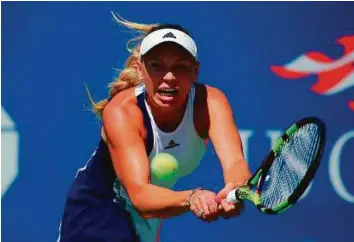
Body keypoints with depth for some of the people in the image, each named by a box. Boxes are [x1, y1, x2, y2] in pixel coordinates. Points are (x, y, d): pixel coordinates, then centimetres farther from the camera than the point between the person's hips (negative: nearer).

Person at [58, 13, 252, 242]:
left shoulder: (210, 102, -24)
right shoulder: (121, 111, -33)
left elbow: (235, 163, -40)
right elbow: (139, 194, -44)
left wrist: (235, 191, -64)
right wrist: (191, 198, -64)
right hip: (98, 211, -5)